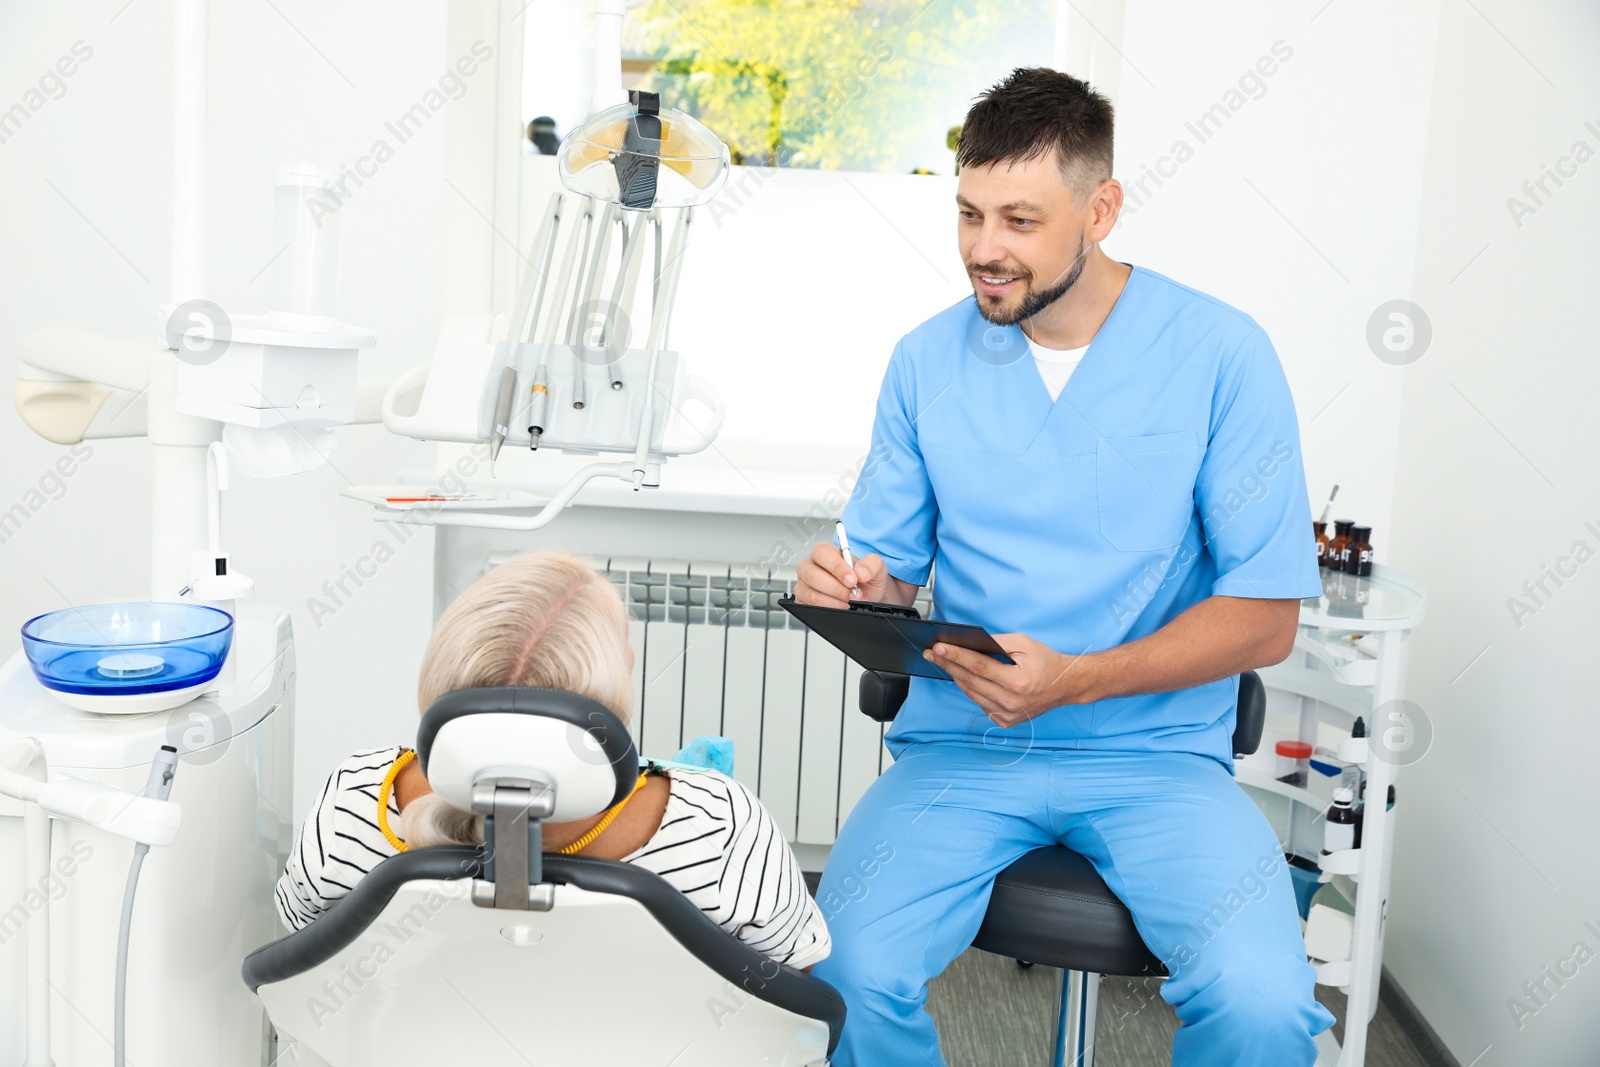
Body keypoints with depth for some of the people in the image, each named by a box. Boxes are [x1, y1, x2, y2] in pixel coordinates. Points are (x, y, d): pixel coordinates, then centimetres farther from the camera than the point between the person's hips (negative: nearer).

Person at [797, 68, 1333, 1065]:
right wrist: (855, 587, -14)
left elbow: (1267, 617, -5)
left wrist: (1075, 681, -18)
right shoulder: (927, 360, 5)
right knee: (852, 971, -23)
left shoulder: (1221, 354, -5)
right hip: (959, 744, 2)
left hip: (1156, 749, -1)